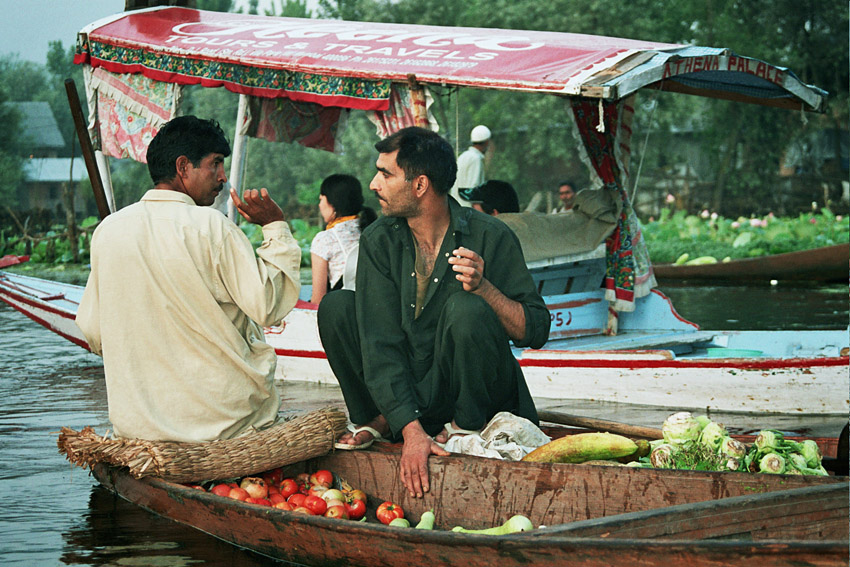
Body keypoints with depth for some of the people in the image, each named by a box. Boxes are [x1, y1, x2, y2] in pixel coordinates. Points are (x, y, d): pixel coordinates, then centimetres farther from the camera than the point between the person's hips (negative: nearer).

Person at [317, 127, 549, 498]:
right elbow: (380, 342, -14)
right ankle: (378, 419, 2)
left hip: (474, 395, -3)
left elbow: (536, 332, -10)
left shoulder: (489, 237, -12)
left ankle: (466, 426, -8)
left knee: (466, 309, -31)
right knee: (336, 306, -13)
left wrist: (483, 287, -30)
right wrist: (411, 431, -27)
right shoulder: (379, 240, -5)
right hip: (402, 391, 3)